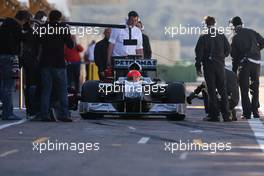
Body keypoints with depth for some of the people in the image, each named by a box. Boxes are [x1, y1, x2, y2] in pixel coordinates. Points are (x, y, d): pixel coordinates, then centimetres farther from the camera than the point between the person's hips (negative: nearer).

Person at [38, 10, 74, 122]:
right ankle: (64, 114, -4)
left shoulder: (43, 28, 4)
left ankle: (44, 115, -1)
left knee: (46, 90, 5)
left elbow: (39, 42, 13)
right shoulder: (64, 28, -4)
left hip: (45, 62, 3)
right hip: (59, 63, -3)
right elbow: (70, 45, -2)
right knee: (62, 90, 3)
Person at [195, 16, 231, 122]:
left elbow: (199, 53, -7)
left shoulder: (203, 37, -6)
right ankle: (226, 115, 4)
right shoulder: (221, 36, 3)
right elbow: (228, 50, 7)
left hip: (208, 66, -3)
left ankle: (214, 115, -2)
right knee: (223, 91, 7)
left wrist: (198, 67, -2)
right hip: (220, 66, 3)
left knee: (211, 91, 0)